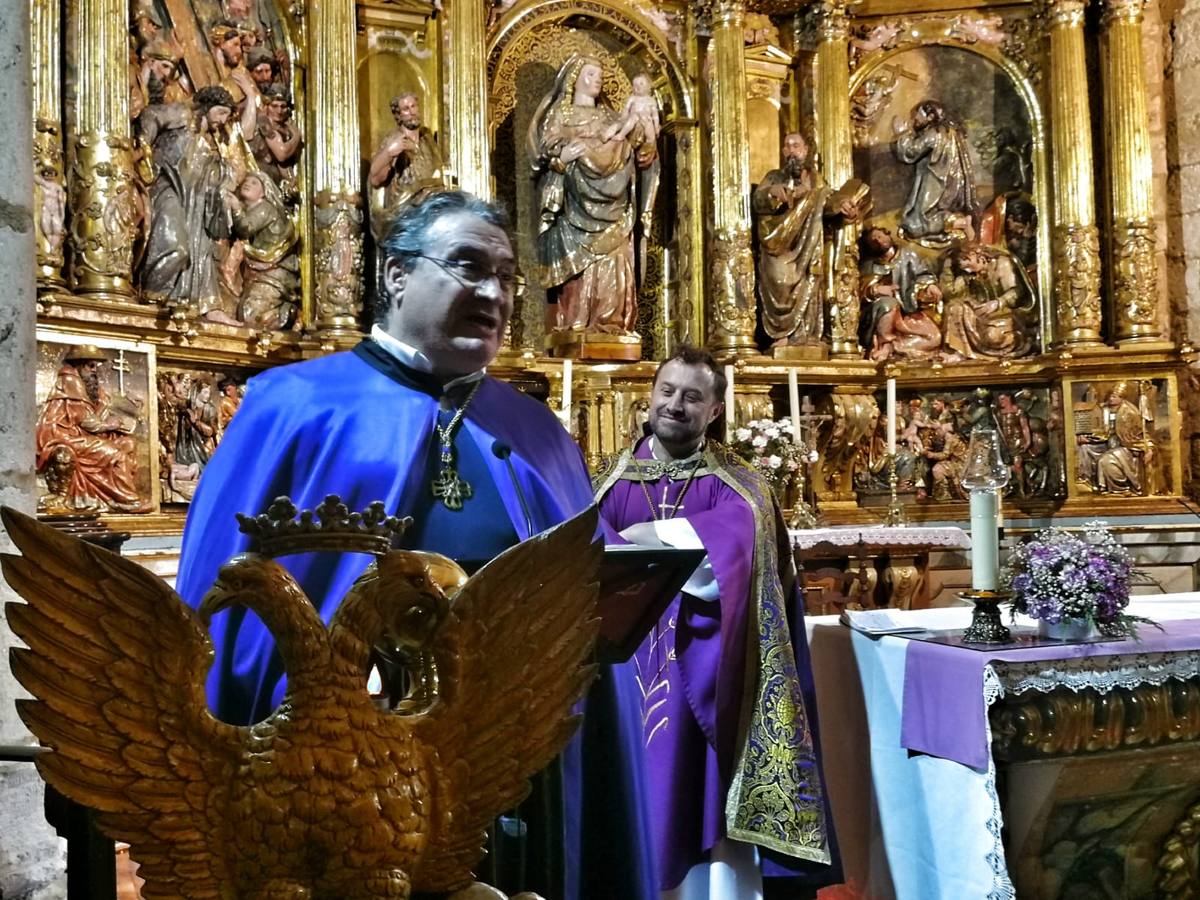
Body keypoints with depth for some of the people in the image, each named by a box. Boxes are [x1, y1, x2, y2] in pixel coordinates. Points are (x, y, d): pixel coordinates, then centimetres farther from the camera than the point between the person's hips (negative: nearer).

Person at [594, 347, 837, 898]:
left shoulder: (736, 483, 7)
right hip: (629, 666, 1)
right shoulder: (611, 484, 11)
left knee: (709, 805, -2)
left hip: (705, 671, -1)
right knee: (641, 799, 4)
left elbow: (742, 527, -16)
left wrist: (649, 535, -17)